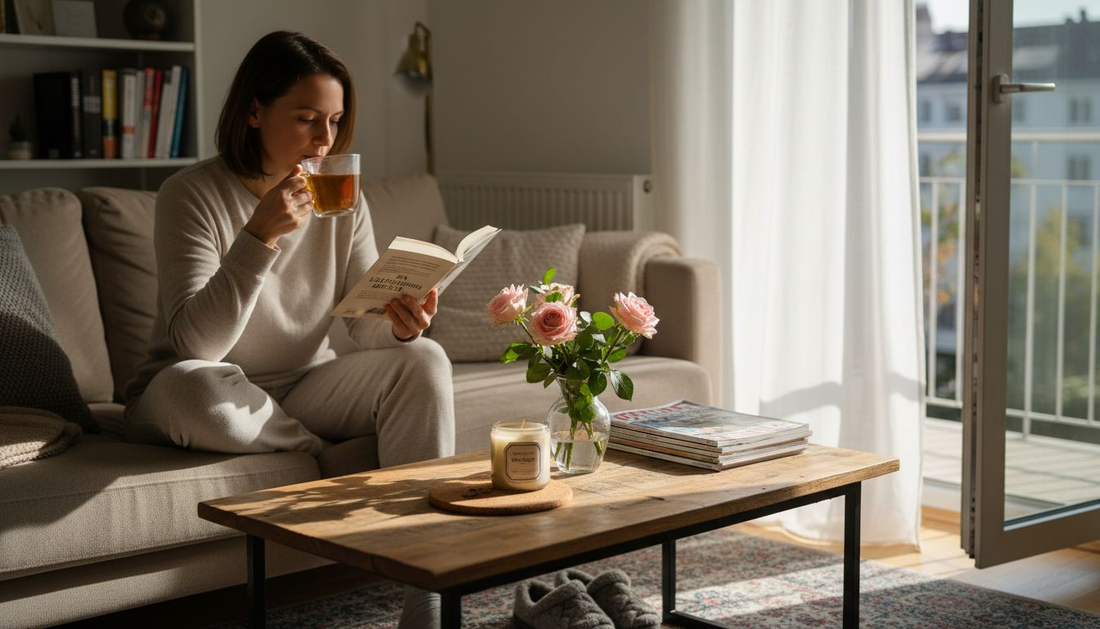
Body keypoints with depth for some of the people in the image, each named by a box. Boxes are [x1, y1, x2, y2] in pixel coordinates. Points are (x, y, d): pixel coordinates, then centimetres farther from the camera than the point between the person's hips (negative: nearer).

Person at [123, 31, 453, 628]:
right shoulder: (191, 194, -17)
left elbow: (365, 323, -3)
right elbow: (195, 344, -27)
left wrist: (399, 324, -27)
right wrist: (260, 236, -35)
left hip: (300, 393, 4)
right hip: (210, 401, -4)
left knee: (423, 360, -20)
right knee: (187, 386, -39)